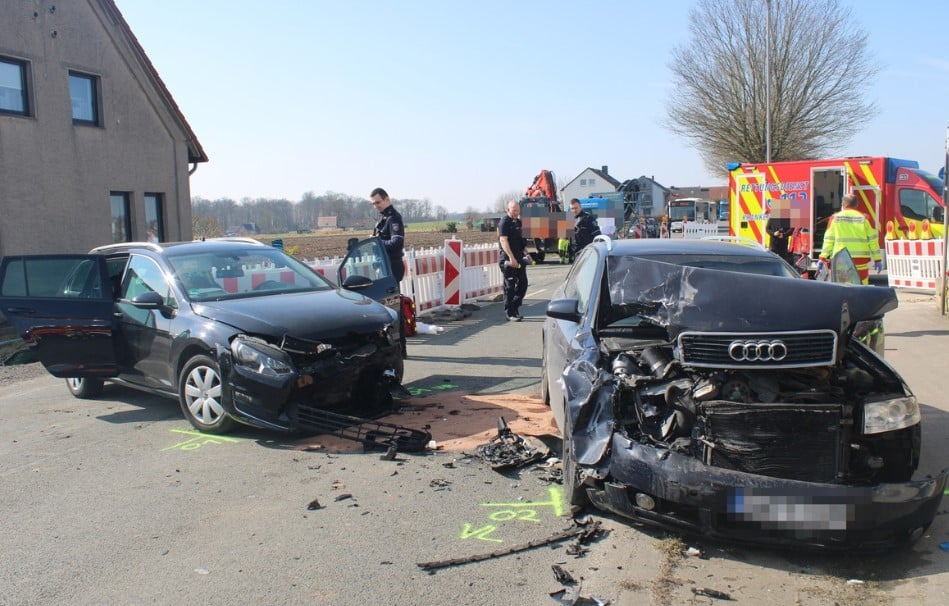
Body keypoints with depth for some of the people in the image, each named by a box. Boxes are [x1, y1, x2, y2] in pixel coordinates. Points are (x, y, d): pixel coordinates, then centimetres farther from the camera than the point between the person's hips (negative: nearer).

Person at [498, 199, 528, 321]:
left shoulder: (517, 222, 15)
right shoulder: (504, 222, -9)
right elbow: (503, 240, -20)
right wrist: (511, 257, -26)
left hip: (519, 257, 8)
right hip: (509, 259, -8)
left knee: (523, 284, 10)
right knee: (510, 286, -3)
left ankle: (515, 309, 22)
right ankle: (510, 314, 3)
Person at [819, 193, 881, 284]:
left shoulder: (835, 218, 4)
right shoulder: (864, 218, 4)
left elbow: (829, 239, 1)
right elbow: (873, 240, 5)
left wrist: (823, 258, 4)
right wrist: (877, 259, 10)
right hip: (860, 259, 0)